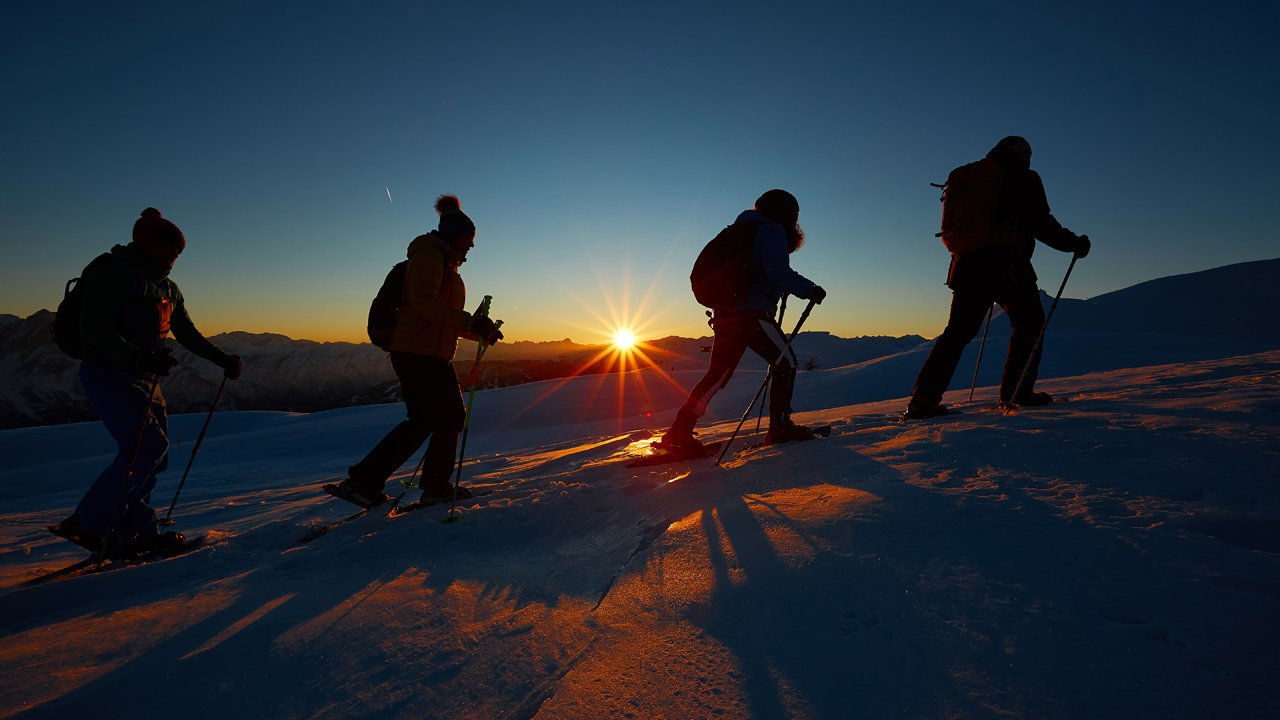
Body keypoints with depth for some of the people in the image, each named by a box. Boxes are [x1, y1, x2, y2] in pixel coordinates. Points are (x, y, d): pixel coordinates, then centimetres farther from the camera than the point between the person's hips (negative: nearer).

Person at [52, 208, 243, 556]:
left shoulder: (168, 289, 16)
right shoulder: (112, 274, -10)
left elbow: (188, 334, 19)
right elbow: (93, 329, -20)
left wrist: (224, 360, 8)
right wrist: (140, 357, -34)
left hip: (145, 380, 9)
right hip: (107, 374, -8)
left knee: (153, 455, 7)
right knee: (148, 445, -20)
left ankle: (136, 532, 16)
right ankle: (88, 523, -7)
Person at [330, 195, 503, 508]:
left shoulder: (447, 265, 24)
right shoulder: (429, 254, -6)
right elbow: (423, 302, -24)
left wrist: (481, 332, 15)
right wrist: (470, 321, -32)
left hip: (436, 356, 10)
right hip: (415, 352, -10)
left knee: (452, 416, 10)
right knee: (421, 422, -9)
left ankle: (435, 483, 20)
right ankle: (361, 481, -1)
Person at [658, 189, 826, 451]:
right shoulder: (773, 231, -2)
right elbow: (778, 272, -17)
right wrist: (810, 289, -9)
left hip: (726, 313, 9)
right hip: (752, 314, -9)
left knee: (718, 373, 7)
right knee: (786, 362, 5)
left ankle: (679, 432, 1)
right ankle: (780, 426, 6)